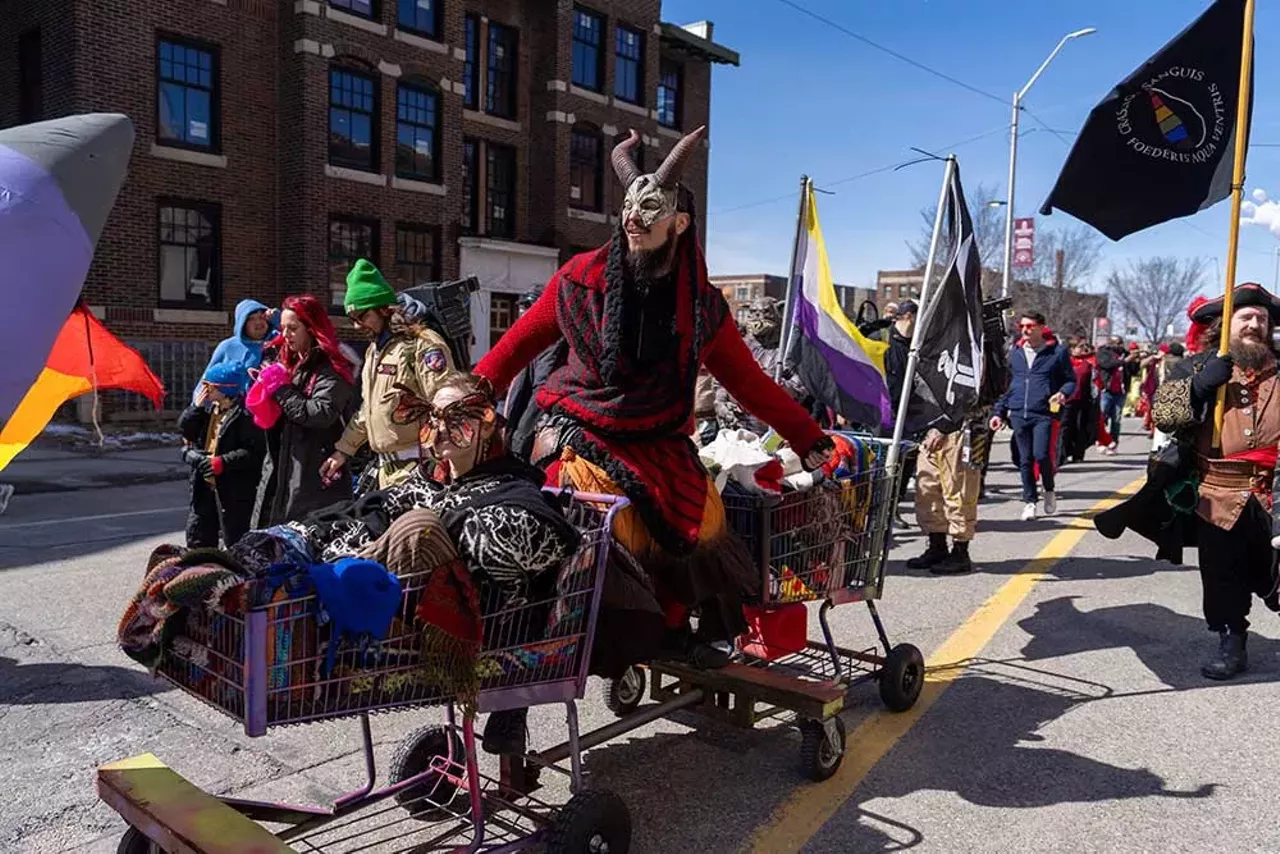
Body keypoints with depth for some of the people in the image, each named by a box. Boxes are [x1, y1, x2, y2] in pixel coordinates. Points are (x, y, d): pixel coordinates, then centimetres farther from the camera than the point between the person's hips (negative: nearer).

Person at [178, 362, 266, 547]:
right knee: (197, 536, 14)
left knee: (234, 539, 0)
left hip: (233, 488, -8)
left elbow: (253, 452, -21)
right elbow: (184, 429, 6)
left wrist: (221, 463, -22)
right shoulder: (208, 408, 13)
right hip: (205, 485, 8)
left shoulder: (244, 414, -14)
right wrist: (197, 406, -4)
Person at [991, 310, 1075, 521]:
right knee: (1025, 460, 6)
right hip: (1018, 414, 4)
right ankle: (1030, 501, 17)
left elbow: (1071, 380, 8)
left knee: (1041, 455, -15)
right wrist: (1000, 412, 15)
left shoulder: (1057, 351, 1)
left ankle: (1049, 490, 13)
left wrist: (1063, 393, -14)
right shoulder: (1014, 352, 12)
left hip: (1044, 413, -4)